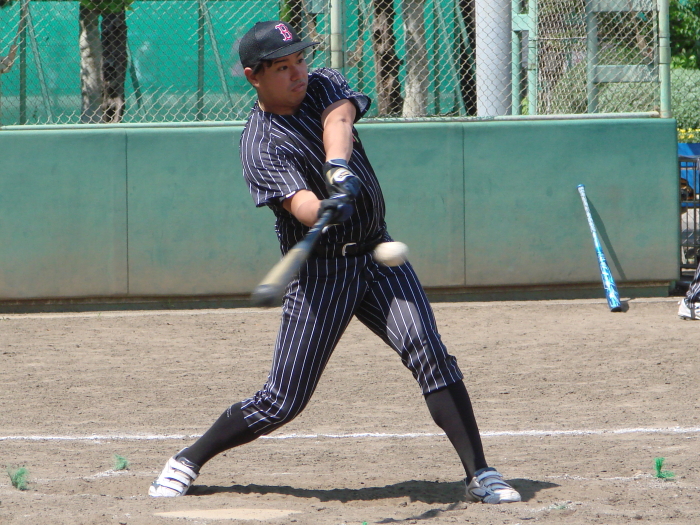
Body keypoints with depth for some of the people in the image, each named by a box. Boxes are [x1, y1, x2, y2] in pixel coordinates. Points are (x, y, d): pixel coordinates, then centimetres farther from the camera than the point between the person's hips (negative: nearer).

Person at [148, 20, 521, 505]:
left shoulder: (323, 85, 1)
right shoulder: (259, 145, -13)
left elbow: (338, 121, -22)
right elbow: (298, 201, -29)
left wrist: (339, 168, -43)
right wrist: (324, 211, -53)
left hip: (377, 252, 4)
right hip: (319, 273, -4)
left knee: (429, 352, -16)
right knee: (283, 402, -1)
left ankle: (480, 474, -14)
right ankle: (186, 463, 18)